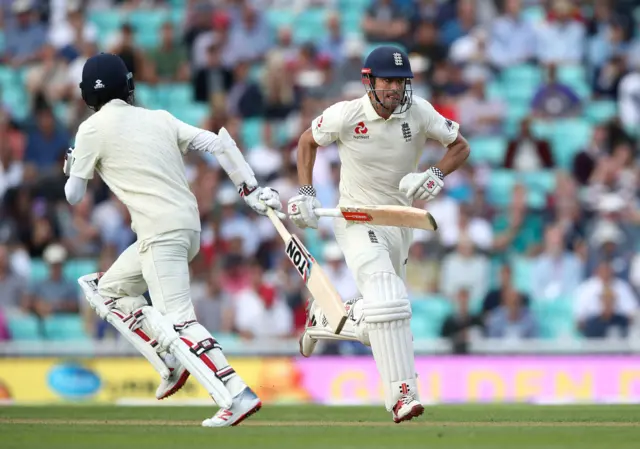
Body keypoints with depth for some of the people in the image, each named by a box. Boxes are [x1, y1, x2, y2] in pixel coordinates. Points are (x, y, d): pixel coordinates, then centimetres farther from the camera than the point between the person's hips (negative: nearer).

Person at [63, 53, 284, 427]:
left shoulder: (92, 130, 0)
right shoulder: (160, 119, 15)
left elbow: (74, 196, 5)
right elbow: (219, 144, 7)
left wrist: (72, 170, 27)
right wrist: (252, 191, 7)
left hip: (161, 234, -8)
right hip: (190, 227, 8)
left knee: (178, 321, -15)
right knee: (108, 291, 22)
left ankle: (237, 395, -31)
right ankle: (172, 365, 12)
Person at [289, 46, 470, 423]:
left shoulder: (419, 113, -9)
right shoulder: (345, 115, -14)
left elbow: (460, 146, 2)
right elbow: (308, 141, 5)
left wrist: (437, 176, -16)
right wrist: (305, 193, -2)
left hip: (400, 223, 4)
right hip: (357, 221, -4)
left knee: (379, 323, 10)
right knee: (387, 300, -26)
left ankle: (324, 316, 40)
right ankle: (402, 395, -26)